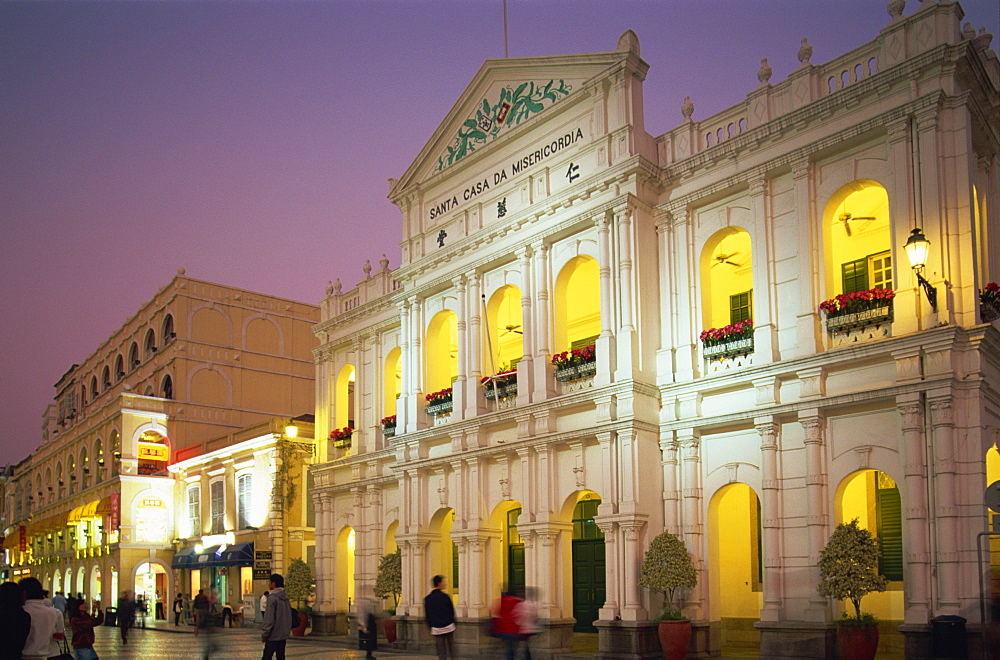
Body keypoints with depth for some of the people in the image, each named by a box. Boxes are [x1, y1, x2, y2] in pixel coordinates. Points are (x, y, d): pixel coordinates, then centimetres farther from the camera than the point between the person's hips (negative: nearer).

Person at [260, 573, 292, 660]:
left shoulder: (272, 598, -15)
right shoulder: (286, 597, 10)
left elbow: (269, 620, -17)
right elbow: (289, 616, 16)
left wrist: (264, 635, -9)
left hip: (273, 636, -8)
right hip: (284, 635, 8)